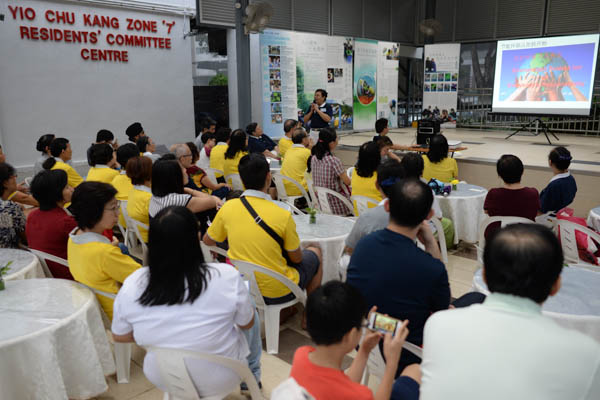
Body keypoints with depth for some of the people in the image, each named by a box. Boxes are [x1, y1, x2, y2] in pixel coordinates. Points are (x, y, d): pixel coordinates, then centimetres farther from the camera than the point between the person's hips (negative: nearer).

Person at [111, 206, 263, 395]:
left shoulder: (131, 286, -22)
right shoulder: (226, 277, -31)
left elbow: (120, 336, -3)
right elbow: (247, 323, -13)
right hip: (219, 380, -3)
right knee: (252, 311, 24)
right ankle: (252, 376, 45)